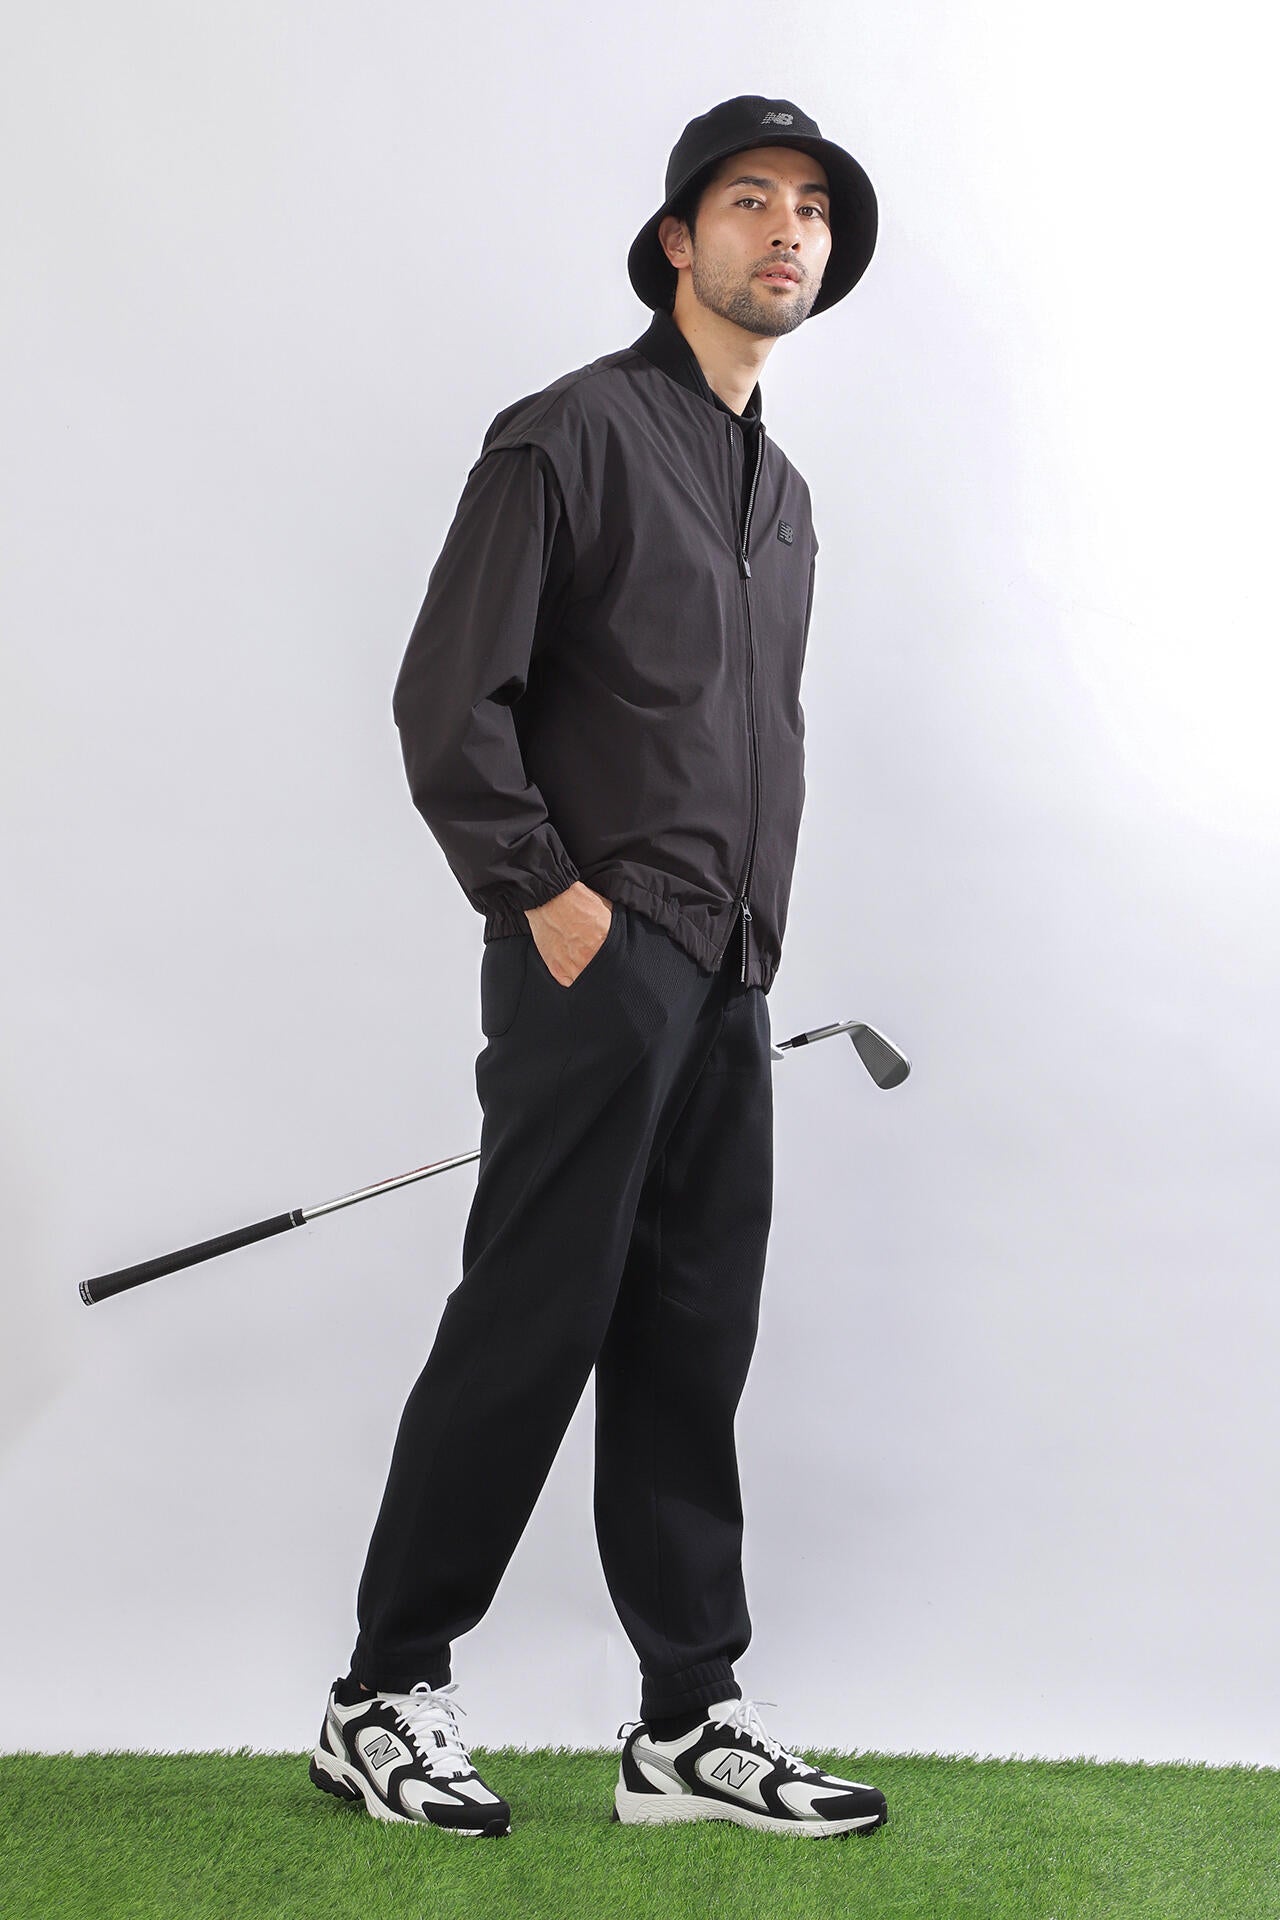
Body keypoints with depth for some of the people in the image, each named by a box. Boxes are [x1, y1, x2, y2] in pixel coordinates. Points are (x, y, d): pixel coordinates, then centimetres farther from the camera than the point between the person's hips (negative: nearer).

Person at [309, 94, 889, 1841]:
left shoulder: (784, 496, 20)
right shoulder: (573, 433, -5)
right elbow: (447, 698, -11)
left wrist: (749, 930, 16)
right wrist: (547, 894, -13)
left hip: (726, 987, 8)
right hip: (595, 970, -8)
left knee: (691, 1342, 9)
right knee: (529, 1332, -4)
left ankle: (691, 1722, 18)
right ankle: (380, 1698, 11)